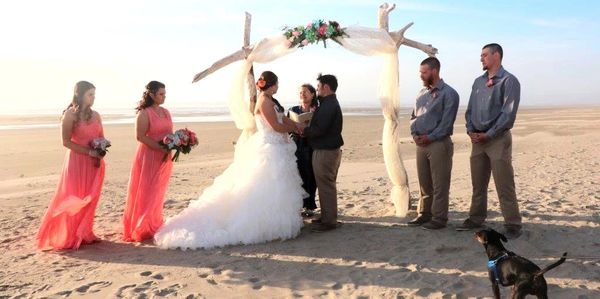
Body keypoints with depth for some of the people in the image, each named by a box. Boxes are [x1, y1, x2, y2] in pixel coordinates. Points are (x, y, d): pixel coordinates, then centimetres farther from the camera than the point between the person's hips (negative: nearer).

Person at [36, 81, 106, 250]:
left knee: (89, 199, 9)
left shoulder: (95, 115, 9)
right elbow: (66, 142, -12)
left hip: (94, 163, 5)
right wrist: (89, 152, -18)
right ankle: (68, 237, 11)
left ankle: (83, 234, 20)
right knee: (73, 200, 0)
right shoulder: (70, 114, -7)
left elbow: (102, 139, 14)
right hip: (77, 162, -5)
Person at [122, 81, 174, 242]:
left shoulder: (166, 112, 12)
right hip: (149, 157, -7)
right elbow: (140, 136, -17)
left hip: (164, 158, 7)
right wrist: (161, 149, -21)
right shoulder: (144, 113, -10)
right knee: (147, 193, 1)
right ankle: (141, 229, 13)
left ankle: (154, 226, 26)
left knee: (158, 193, 14)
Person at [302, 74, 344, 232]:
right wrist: (306, 129, 7)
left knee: (326, 185, -3)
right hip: (329, 149, 10)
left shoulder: (329, 105, -18)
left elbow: (319, 129, -24)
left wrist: (304, 130, -9)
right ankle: (327, 216, 27)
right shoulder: (330, 103, 15)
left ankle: (329, 221, 6)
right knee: (326, 185, 17)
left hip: (325, 152, -10)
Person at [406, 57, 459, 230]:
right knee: (424, 183, 13)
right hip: (421, 144, 7)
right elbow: (414, 116, 18)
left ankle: (439, 218, 7)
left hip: (439, 144, -7)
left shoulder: (448, 93, -6)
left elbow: (447, 122, -13)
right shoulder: (422, 93, 16)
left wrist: (430, 137, -15)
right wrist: (414, 134, 1)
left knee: (439, 184, -1)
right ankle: (425, 215, 23)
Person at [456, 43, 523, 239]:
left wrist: (488, 135, -14)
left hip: (498, 139, -6)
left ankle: (512, 225, 4)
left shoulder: (508, 81, -6)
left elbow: (508, 114, -13)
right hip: (478, 139, 6)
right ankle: (476, 219, 22)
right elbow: (470, 109, 16)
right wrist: (470, 131, 0)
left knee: (504, 185, -3)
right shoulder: (478, 82, 14)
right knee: (478, 184, 12)